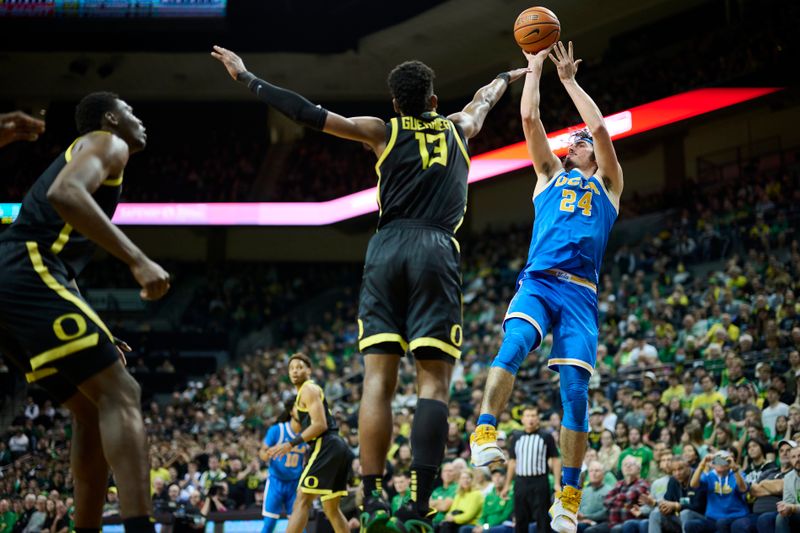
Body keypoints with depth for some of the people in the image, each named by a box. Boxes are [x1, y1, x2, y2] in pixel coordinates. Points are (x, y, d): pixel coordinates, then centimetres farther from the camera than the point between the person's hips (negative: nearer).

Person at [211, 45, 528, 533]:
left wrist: (247, 78, 14)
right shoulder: (457, 128, 19)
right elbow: (484, 99, 42)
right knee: (434, 381, -5)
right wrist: (509, 77, 64)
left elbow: (309, 113, 7)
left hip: (387, 250, 1)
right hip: (436, 253, 0)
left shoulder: (383, 131, 13)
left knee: (379, 379, -2)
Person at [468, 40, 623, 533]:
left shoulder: (608, 184, 23)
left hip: (580, 293, 0)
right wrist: (535, 67, 20)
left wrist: (570, 79, 15)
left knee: (575, 388, -10)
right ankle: (486, 432, -41)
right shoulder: (550, 175, 26)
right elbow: (530, 119, 17)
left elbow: (600, 128, 9)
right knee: (513, 346, -31)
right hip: (538, 282, 1)